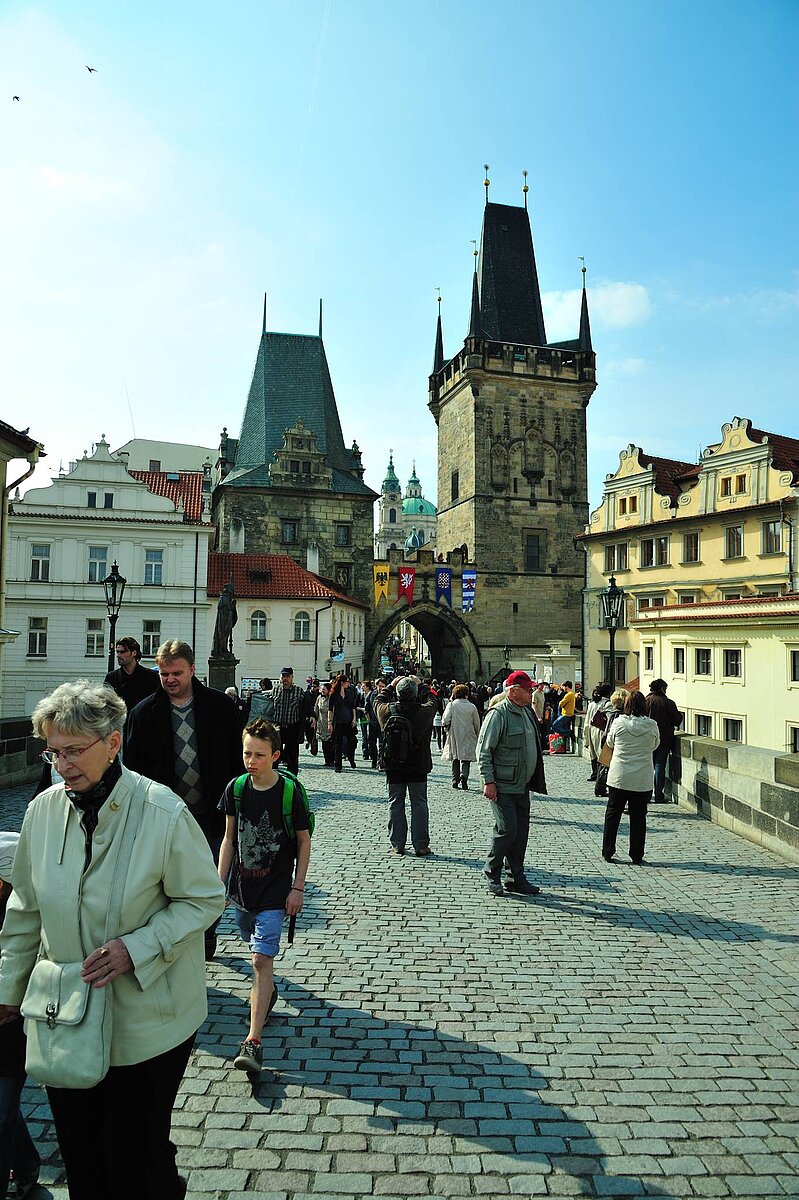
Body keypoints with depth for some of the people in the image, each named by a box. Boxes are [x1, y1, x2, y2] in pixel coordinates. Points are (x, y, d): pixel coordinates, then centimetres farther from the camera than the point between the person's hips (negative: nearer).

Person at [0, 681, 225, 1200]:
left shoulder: (164, 813, -20)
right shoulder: (44, 809, -5)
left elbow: (206, 899, -11)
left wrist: (135, 949, -21)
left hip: (145, 1017, -4)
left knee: (136, 1158, 10)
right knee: (80, 1156, 20)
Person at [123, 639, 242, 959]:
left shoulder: (220, 706, -3)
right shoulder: (144, 713, -3)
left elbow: (236, 757, 1)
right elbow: (132, 766, -1)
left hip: (211, 813, 1)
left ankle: (207, 937, 39)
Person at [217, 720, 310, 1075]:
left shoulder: (289, 792, -14)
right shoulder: (236, 788, -4)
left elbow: (303, 842, -5)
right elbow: (229, 838, 6)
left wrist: (297, 888, -7)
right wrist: (220, 883, 5)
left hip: (275, 891, -4)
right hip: (242, 886, 5)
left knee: (262, 958, -10)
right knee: (258, 951, 22)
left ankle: (253, 1041, -6)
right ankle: (267, 992, 49)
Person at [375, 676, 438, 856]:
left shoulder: (387, 711, -9)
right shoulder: (423, 711, -13)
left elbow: (378, 701, 13)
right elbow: (433, 701, 8)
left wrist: (391, 685, 18)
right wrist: (420, 685, 16)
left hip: (393, 766, 1)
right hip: (418, 767, -1)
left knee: (395, 804, 11)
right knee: (419, 804, 7)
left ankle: (397, 844, 14)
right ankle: (421, 845, 8)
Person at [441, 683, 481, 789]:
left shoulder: (451, 705, -5)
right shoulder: (472, 707, -3)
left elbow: (446, 720, -12)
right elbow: (477, 724, 2)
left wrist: (447, 729, 7)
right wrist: (477, 736, 16)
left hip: (454, 736, 1)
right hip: (468, 737, -1)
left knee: (455, 759, 13)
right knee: (466, 759, 3)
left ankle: (455, 781, 14)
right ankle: (464, 776, -20)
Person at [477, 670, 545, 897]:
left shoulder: (527, 712, 12)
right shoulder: (498, 714, -15)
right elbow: (483, 750, -15)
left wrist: (534, 781, 20)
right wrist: (489, 781, -19)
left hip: (522, 787, 8)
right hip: (502, 787, -8)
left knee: (521, 833, 10)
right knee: (507, 830, -9)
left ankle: (517, 878, 21)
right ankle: (492, 875, 10)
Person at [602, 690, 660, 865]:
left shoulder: (618, 722, -8)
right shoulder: (651, 725, -6)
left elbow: (610, 742, 8)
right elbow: (655, 745, 11)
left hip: (619, 777, 0)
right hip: (643, 779, 1)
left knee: (613, 814, 11)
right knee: (638, 817, 10)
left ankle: (607, 852, 15)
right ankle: (637, 856, 15)